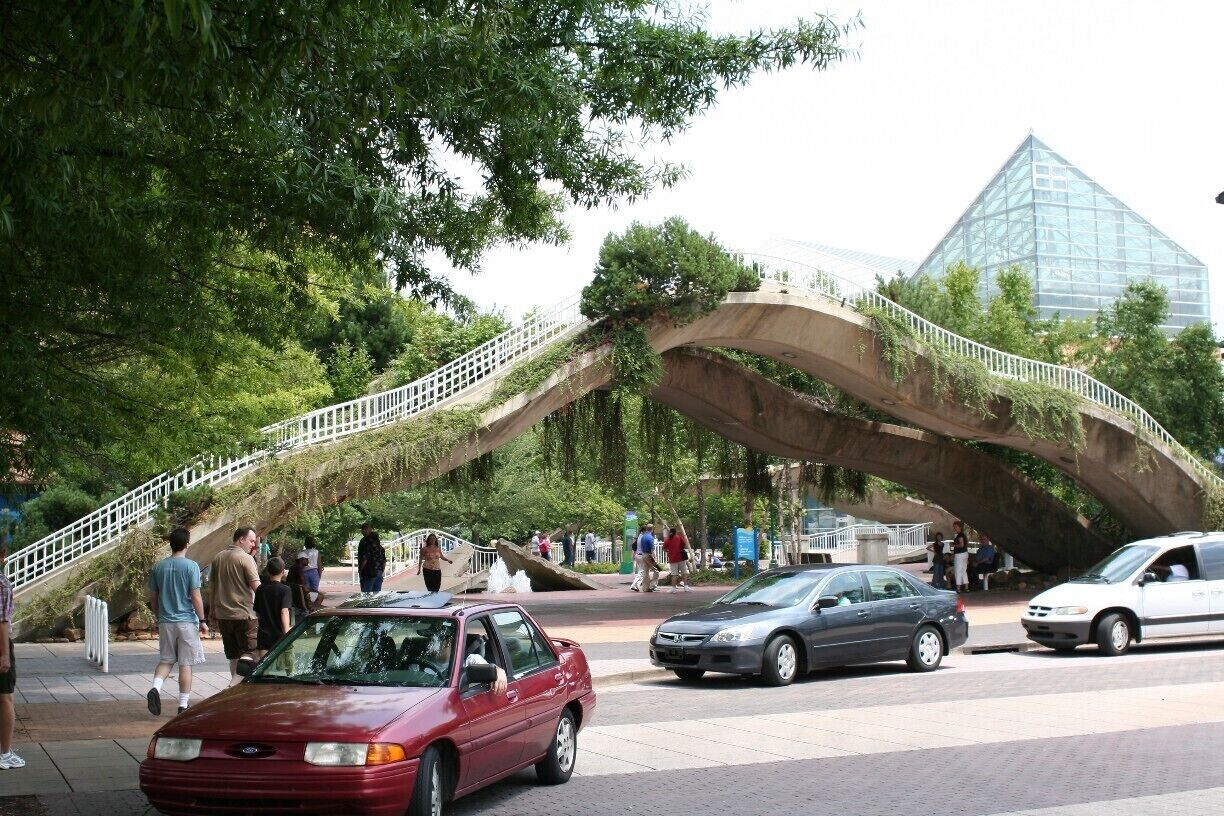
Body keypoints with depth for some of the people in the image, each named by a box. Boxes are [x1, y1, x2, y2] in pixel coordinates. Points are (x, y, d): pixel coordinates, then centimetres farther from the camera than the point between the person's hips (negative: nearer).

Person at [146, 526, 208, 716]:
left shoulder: (158, 567, 3)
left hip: (165, 622, 4)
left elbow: (152, 597, 9)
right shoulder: (191, 566, -10)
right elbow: (196, 597, -12)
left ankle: (155, 688, -9)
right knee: (185, 664, 4)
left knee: (165, 660, 16)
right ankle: (183, 705, 8)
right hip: (187, 622, -4)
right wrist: (202, 620, -3)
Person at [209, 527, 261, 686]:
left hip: (223, 614, 7)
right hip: (244, 613, -7)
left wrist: (213, 611, 26)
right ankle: (235, 684, -19)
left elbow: (211, 586, 18)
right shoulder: (246, 558, -11)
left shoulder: (218, 558, 12)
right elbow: (256, 586, -18)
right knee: (249, 652, -3)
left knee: (233, 655, 15)